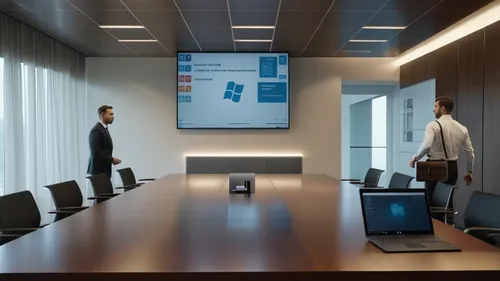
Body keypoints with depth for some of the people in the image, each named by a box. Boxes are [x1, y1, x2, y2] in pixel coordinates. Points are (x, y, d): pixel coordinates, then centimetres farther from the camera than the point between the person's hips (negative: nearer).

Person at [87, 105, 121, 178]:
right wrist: (112, 159, -15)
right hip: (98, 171, -9)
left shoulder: (104, 129, 16)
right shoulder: (96, 130, -16)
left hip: (104, 170, 9)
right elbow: (95, 153, -22)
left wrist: (111, 159, 6)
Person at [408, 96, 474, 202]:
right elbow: (470, 151, 10)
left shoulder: (433, 125, -12)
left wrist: (416, 157, -12)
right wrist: (469, 171, 21)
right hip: (452, 168, 6)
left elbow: (426, 146, -28)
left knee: (432, 199, 4)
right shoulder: (462, 128, 6)